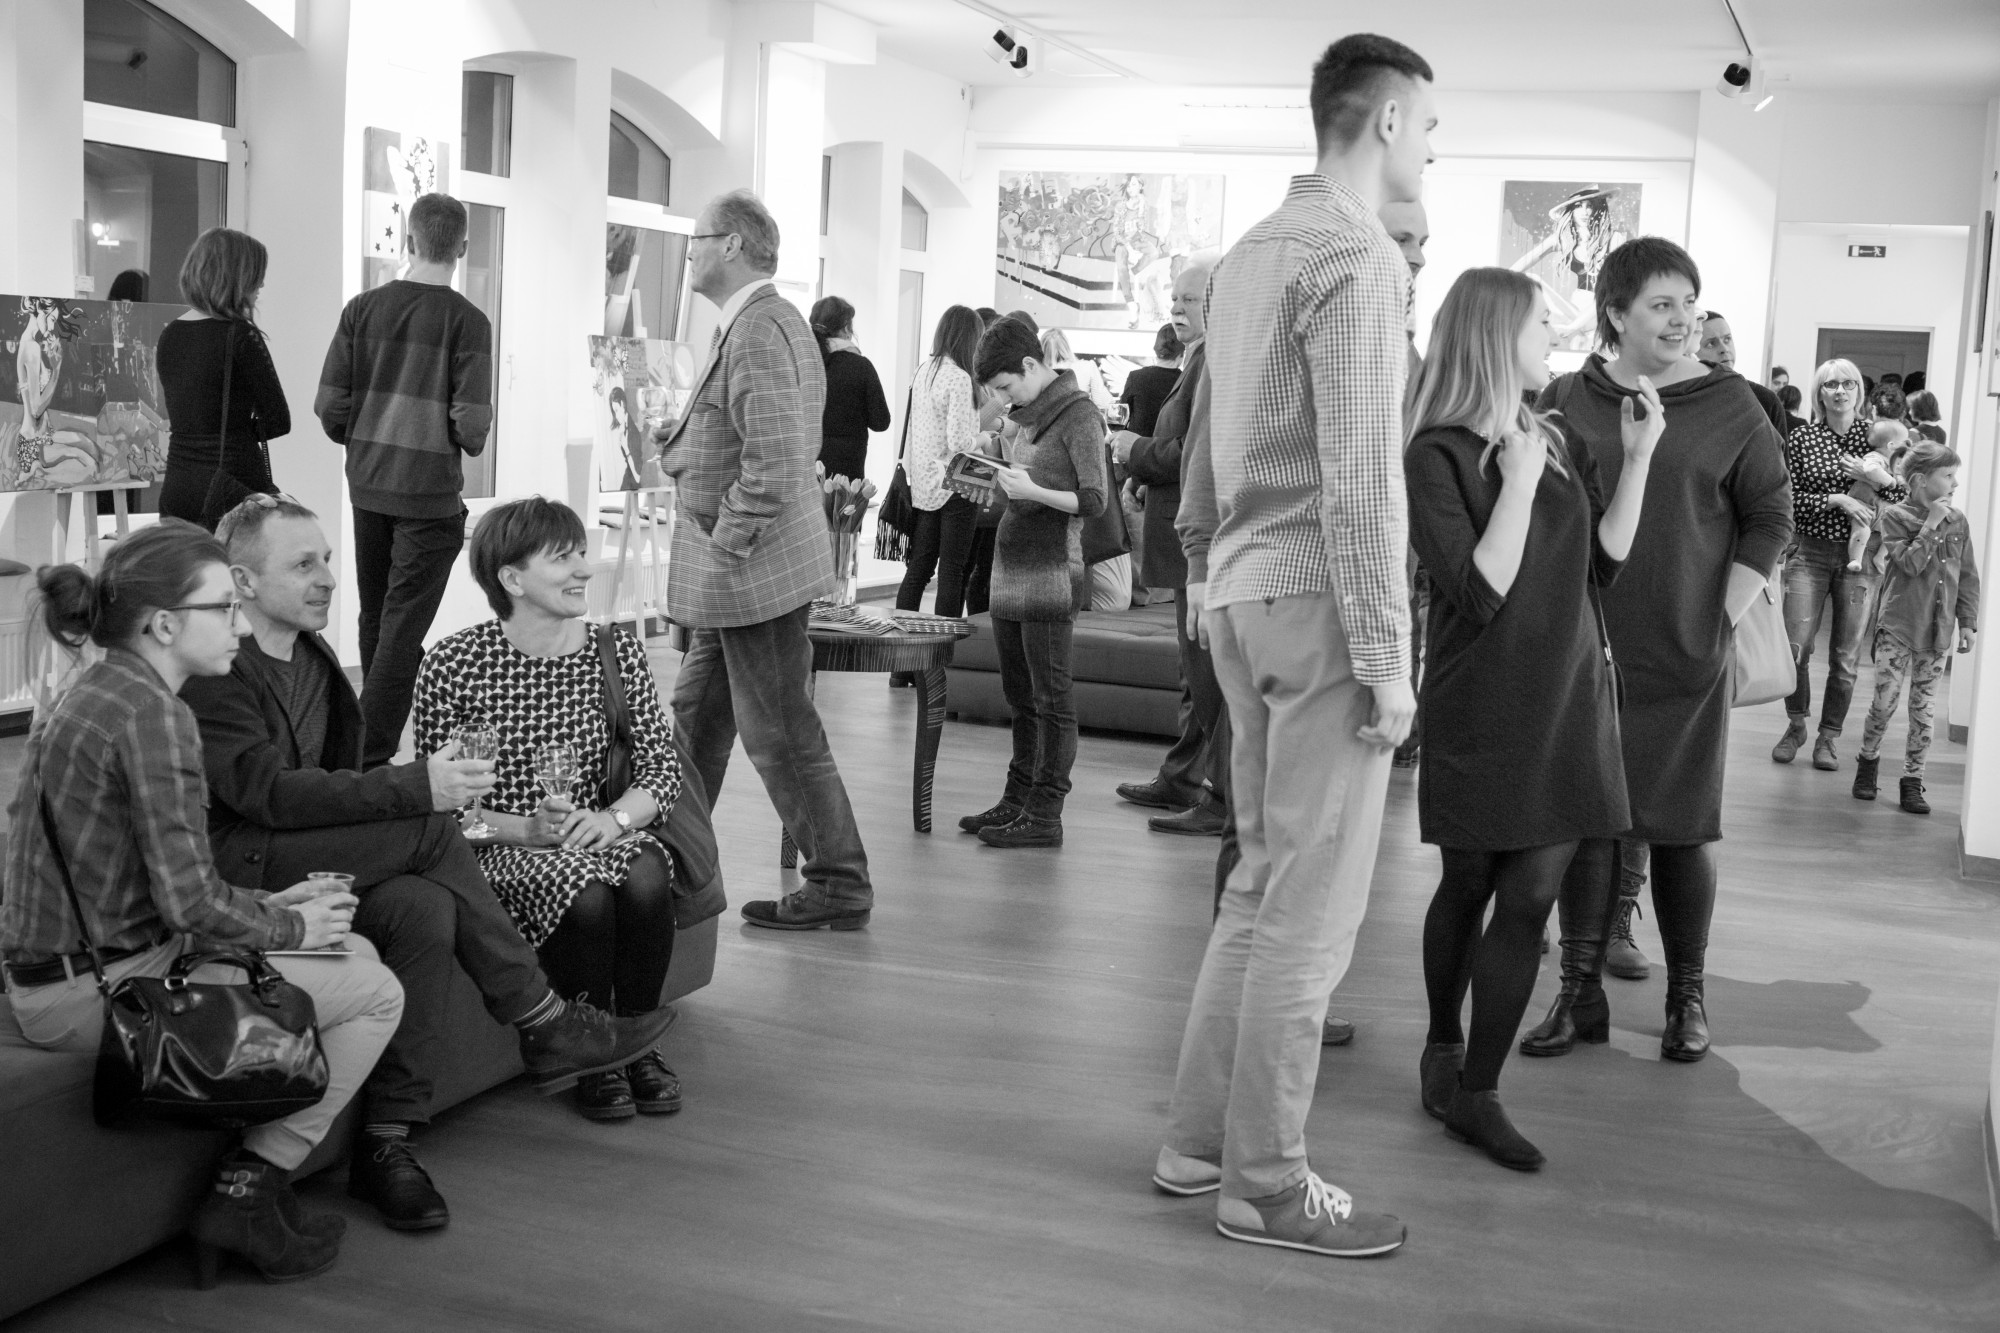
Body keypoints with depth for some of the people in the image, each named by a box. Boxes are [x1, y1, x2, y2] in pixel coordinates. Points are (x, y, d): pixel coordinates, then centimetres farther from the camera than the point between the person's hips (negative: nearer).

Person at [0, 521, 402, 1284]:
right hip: (99, 991, -10)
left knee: (355, 953, 17)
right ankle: (245, 1197, 2)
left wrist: (267, 907, 10)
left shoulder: (93, 695, 12)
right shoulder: (150, 712, -18)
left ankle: (251, 1186, 13)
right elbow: (190, 903, -23)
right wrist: (290, 926, -5)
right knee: (376, 993, -4)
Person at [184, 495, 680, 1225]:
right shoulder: (211, 675, -12)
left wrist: (425, 785, 1)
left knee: (425, 909, -24)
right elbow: (271, 794, -23)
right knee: (432, 832, -24)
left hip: (313, 863, 8)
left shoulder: (314, 657, 17)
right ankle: (544, 1026, -13)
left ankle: (387, 1143, -19)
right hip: (236, 876, -8)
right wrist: (417, 788, -26)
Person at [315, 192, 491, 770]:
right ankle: (371, 757, -4)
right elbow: (472, 423, -15)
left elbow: (329, 405, 0)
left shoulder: (363, 308, 0)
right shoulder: (467, 321, -10)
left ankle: (370, 741, 28)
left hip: (367, 485, 4)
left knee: (375, 620, 17)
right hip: (431, 494, -4)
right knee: (404, 627, -1)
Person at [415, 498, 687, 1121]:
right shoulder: (453, 665, -8)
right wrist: (529, 830, -21)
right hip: (502, 850, -3)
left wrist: (613, 818, -19)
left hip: (598, 836, 3)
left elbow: (663, 767, 2)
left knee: (648, 877, -30)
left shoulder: (617, 652, 3)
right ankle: (593, 1057, -8)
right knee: (584, 892, -33)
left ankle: (636, 1040, -6)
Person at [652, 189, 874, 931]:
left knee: (780, 734, -2)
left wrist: (726, 543, -19)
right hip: (730, 575, 11)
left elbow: (772, 461, -27)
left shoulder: (760, 331, -19)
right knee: (696, 717, 18)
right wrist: (671, 441, 8)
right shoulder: (757, 323, 15)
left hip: (753, 567, -11)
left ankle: (838, 885, 9)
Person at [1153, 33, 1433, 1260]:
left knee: (1264, 883, 17)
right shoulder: (1357, 256, -12)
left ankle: (1202, 1139, 24)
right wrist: (1386, 654, -16)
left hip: (1245, 585, 9)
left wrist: (1226, 586, 15)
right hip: (1319, 598, -9)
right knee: (1312, 910, -1)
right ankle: (1267, 1184, 7)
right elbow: (1360, 476, -18)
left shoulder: (1252, 252, 16)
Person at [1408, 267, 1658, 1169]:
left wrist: (1638, 458, 2)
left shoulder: (1560, 443, 10)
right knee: (1470, 887, 8)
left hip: (1569, 704, 5)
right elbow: (1481, 595, -16)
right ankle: (1444, 1045, 29)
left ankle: (1476, 1093, 9)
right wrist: (1518, 482, -18)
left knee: (1530, 898, 0)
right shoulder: (1438, 455, -10)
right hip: (1484, 713, -5)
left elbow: (1604, 562, 8)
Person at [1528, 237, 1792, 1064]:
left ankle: (1687, 997, 19)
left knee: (1680, 826, 5)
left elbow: (1769, 519, 2)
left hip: (1686, 656, -1)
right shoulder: (1566, 402, 5)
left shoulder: (1728, 404, 1)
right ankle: (1581, 995, 15)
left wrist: (1723, 623, -4)